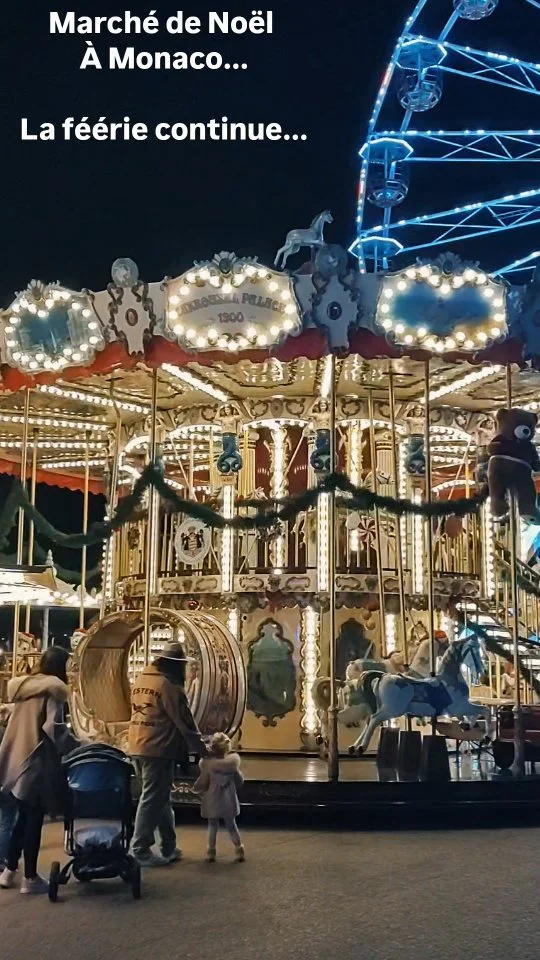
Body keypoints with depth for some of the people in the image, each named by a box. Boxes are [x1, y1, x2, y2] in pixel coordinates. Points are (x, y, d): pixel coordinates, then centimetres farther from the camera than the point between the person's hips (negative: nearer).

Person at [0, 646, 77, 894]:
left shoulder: (23, 685, 13)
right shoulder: (53, 689, -10)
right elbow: (54, 727, -21)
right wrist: (76, 747, -12)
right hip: (37, 762, -7)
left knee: (23, 817, 18)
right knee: (34, 819, 1)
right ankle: (30, 878, 7)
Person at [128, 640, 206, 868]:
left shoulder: (141, 680, 13)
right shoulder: (169, 685, -14)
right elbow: (184, 722, -11)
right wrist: (201, 748, 0)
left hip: (137, 748, 9)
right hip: (158, 750, -9)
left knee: (160, 798, 16)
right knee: (153, 800, -1)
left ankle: (169, 848, 22)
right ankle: (140, 851, 3)